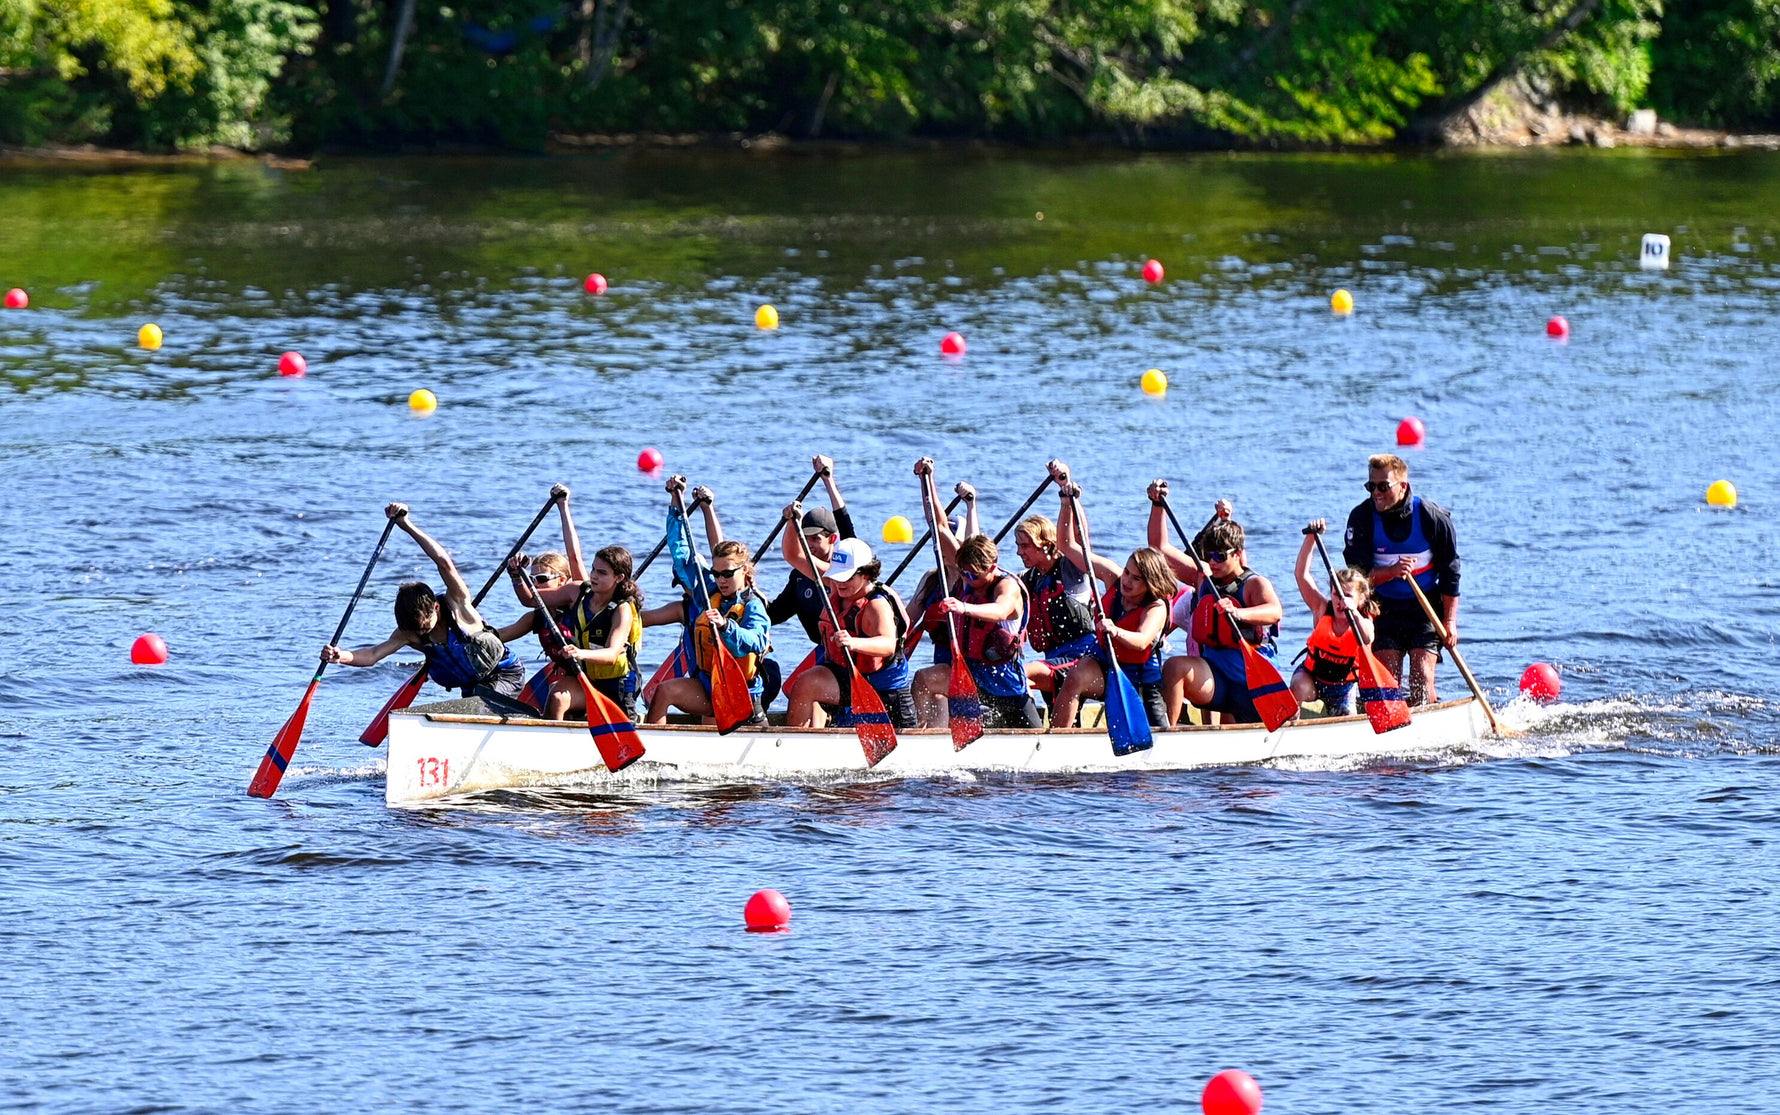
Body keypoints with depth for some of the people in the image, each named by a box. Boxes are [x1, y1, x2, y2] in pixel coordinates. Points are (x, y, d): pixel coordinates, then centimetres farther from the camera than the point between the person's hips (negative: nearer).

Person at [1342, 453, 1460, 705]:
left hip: (1426, 607, -1)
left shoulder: (1433, 517, -12)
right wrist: (1390, 572, -33)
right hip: (1385, 607, 2)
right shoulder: (1362, 517, -9)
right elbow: (1357, 575, -13)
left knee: (1421, 676, -13)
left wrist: (1450, 621, -8)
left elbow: (1450, 572, -4)